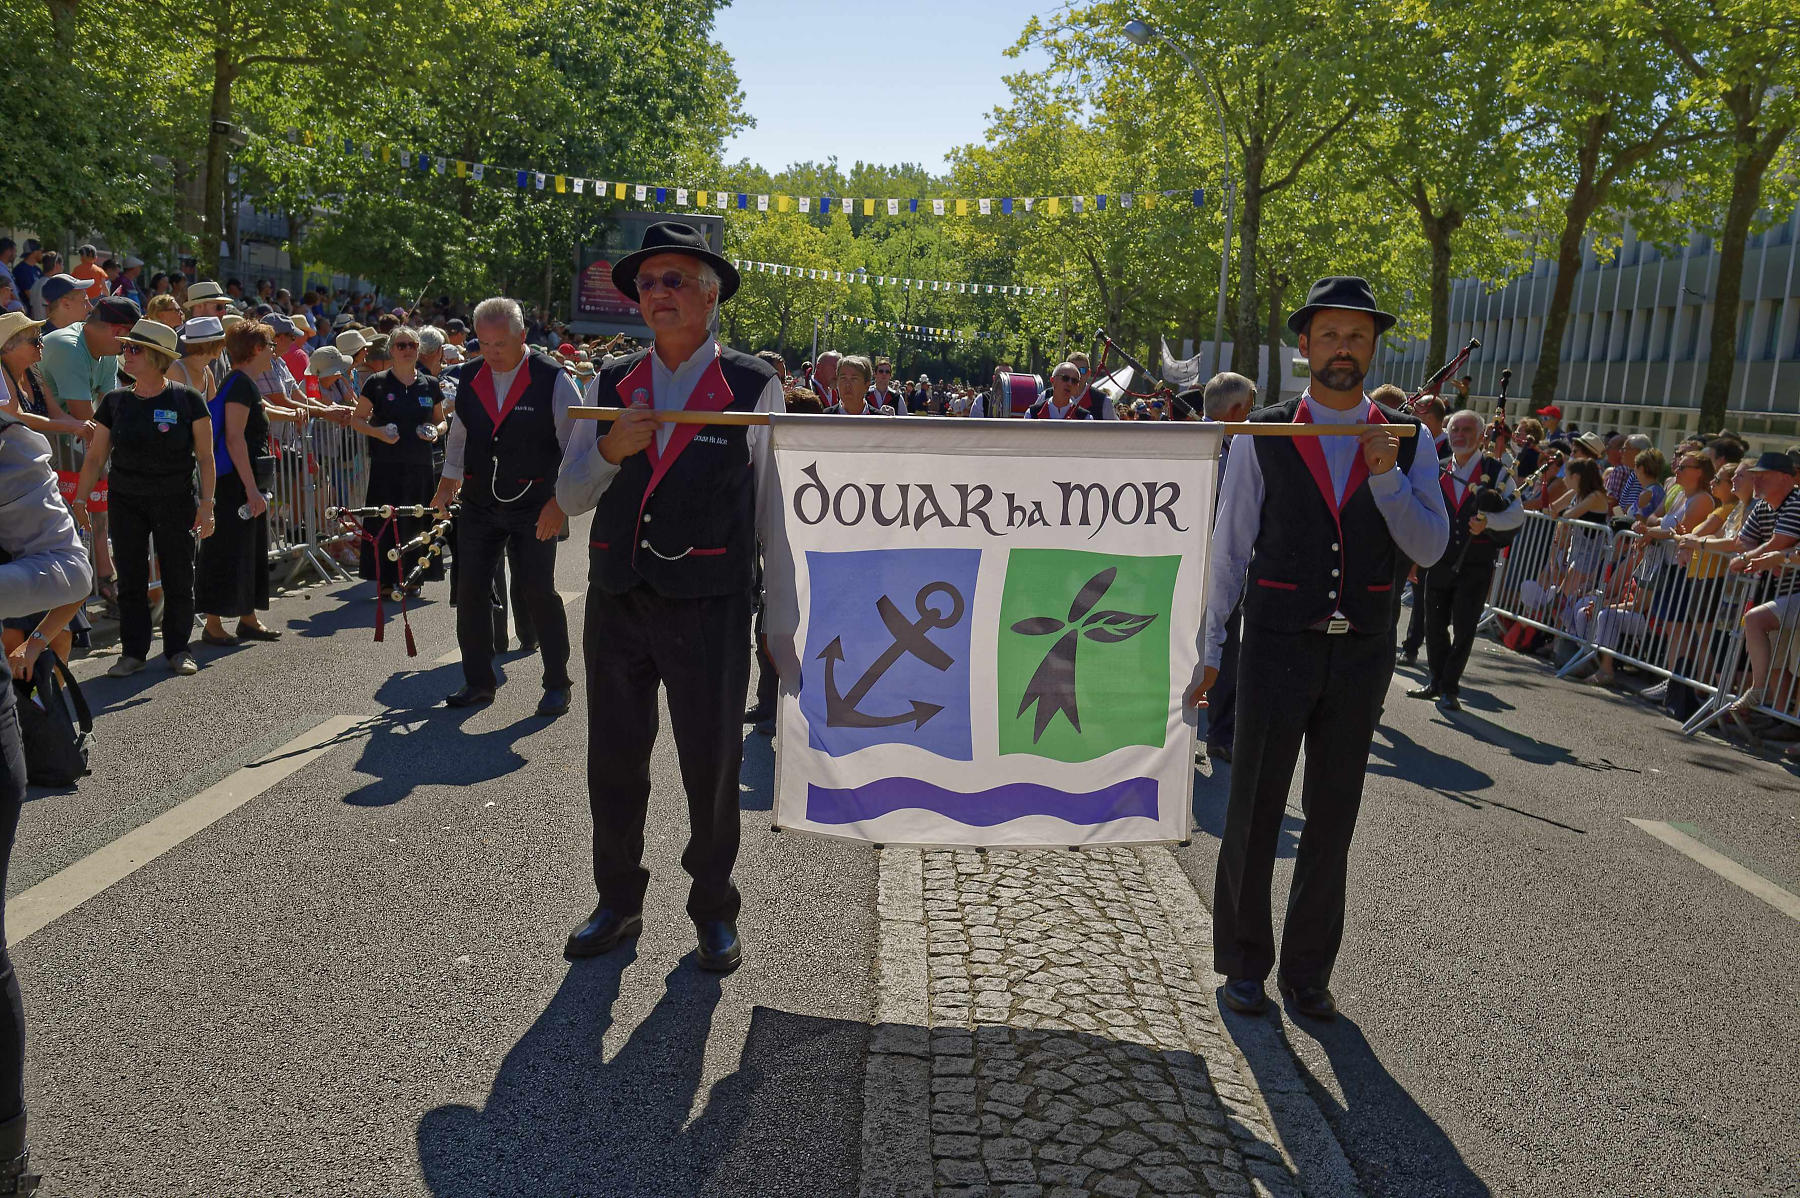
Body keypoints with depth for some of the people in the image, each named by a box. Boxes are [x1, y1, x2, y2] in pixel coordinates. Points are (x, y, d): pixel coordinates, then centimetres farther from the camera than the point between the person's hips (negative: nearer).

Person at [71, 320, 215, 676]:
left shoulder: (187, 400, -5)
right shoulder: (115, 402, 4)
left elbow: (205, 457, -5)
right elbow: (97, 456, 7)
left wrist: (207, 503, -11)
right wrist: (79, 499, 3)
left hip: (175, 500, -3)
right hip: (125, 500, 3)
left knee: (178, 578, 3)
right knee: (130, 578, 5)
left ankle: (178, 649, 17)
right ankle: (133, 651, 15)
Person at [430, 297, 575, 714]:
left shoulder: (553, 381, -9)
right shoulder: (469, 379, 6)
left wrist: (559, 501, -13)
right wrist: (448, 482, 14)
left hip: (535, 508, -5)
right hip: (479, 503, 5)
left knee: (539, 593, -4)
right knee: (470, 590, 5)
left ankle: (557, 684, 12)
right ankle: (478, 681, 20)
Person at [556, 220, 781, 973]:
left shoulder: (754, 388, -1)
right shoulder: (612, 386, 8)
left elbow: (772, 505, 1)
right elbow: (570, 496, 7)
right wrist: (610, 448, -14)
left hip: (708, 609, -3)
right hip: (616, 605, 4)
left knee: (712, 769, 8)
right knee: (614, 766, 13)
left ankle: (713, 911, 27)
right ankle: (618, 903, 32)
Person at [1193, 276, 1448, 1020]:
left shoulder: (1408, 443, 5)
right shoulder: (1264, 437, -2)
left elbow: (1430, 548, -2)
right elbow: (1229, 548, 0)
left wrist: (1385, 475, -16)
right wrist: (1206, 648, 0)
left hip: (1362, 654, 3)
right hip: (1277, 649, -2)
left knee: (1332, 818, 12)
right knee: (1254, 812, 5)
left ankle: (1308, 970, 27)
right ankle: (1244, 961, 24)